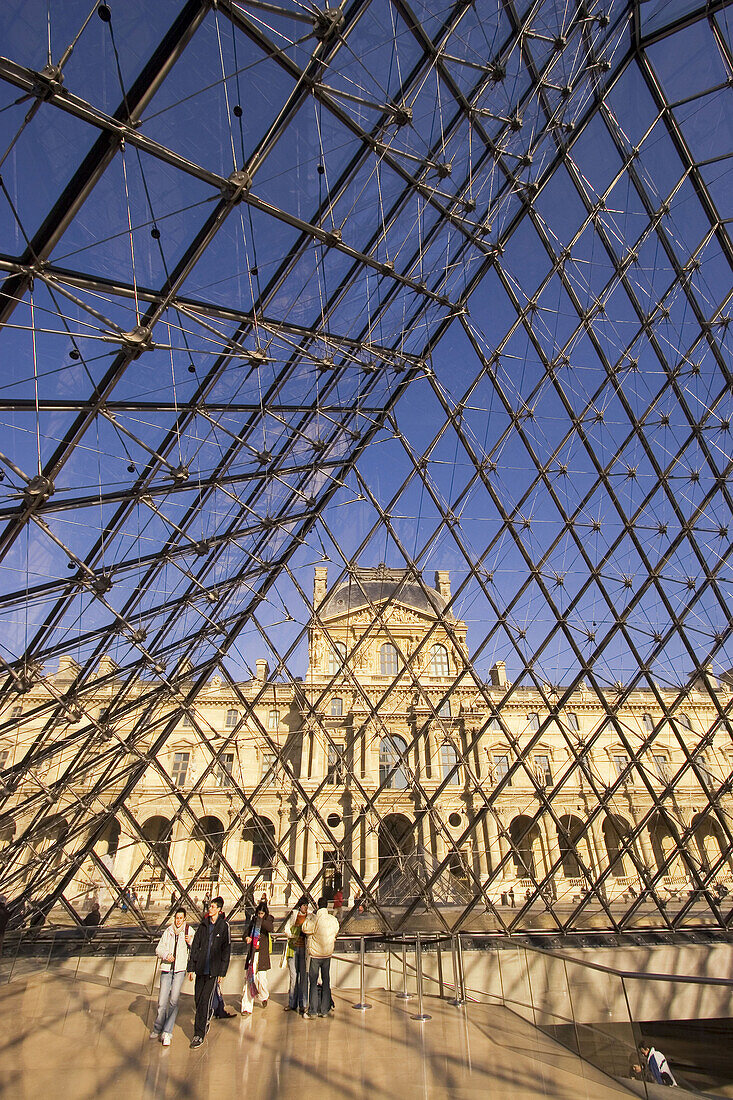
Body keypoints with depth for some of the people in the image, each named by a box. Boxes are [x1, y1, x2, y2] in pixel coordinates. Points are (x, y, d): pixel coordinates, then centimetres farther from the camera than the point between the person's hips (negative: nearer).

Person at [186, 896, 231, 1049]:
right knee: (198, 999, 10)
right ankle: (206, 1020, 35)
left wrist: (222, 972, -5)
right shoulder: (203, 925, 7)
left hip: (213, 969, -4)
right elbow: (195, 946, 10)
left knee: (205, 1001, -7)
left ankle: (199, 1034, 3)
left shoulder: (224, 926, -5)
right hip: (200, 967, 4)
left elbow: (226, 950, -3)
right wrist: (191, 967, 6)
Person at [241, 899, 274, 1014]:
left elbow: (270, 928, -21)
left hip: (262, 953, -3)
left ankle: (264, 996, 26)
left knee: (261, 977, -6)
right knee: (248, 978, -2)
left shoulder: (268, 919, 0)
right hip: (252, 952, 3)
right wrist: (246, 938, -7)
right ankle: (246, 1007, 7)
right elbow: (246, 932, 14)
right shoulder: (253, 920, 10)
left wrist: (260, 920, -24)